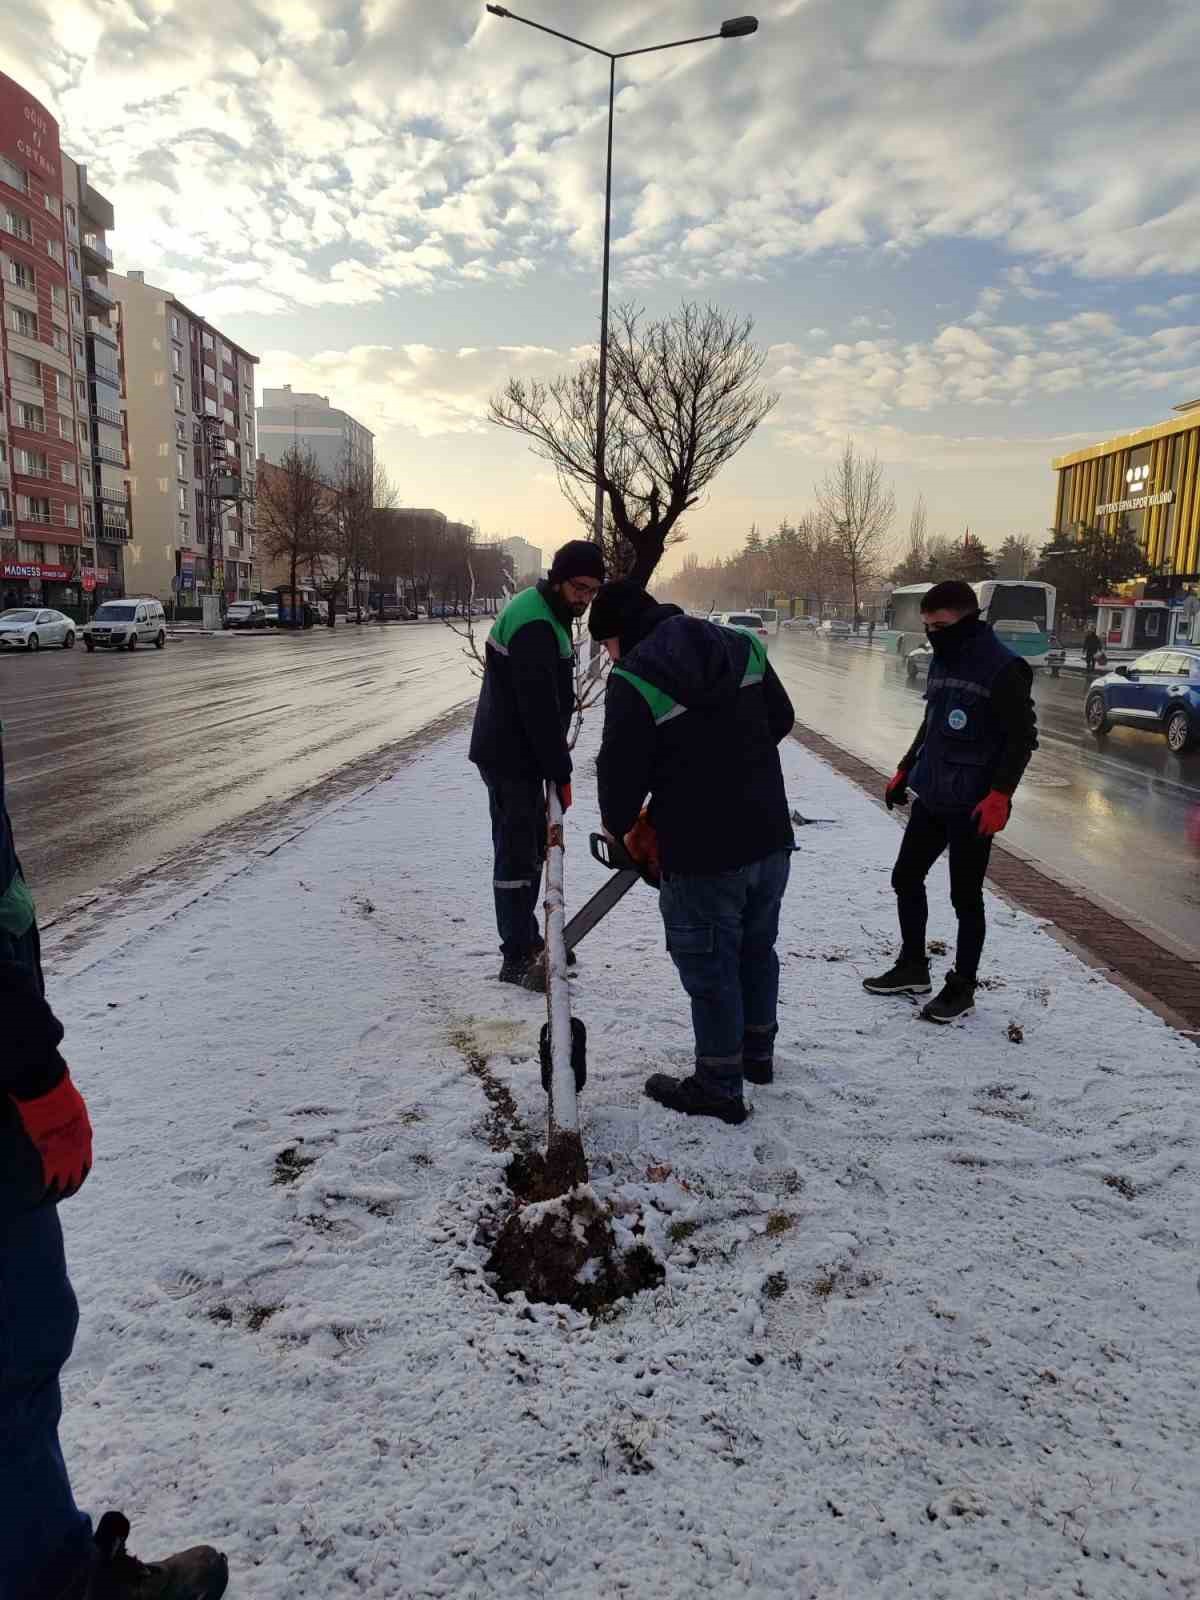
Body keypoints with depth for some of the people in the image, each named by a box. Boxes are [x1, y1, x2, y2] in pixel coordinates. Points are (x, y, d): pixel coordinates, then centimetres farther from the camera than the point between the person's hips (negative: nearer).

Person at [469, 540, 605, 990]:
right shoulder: (534, 626, -22)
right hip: (510, 756, -11)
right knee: (517, 853, -4)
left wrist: (554, 763, 17)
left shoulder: (547, 614, 12)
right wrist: (560, 772, -20)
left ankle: (527, 940, 31)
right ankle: (517, 959, 5)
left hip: (518, 752, 11)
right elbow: (540, 708, -25)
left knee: (532, 847, 18)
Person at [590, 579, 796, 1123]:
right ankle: (757, 1053, 44)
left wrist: (622, 828, 8)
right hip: (771, 837, 7)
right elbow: (780, 718, 14)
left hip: (704, 857, -7)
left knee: (711, 971, 10)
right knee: (757, 950, 24)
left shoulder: (634, 681, -16)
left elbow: (620, 773, -11)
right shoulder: (743, 646, 3)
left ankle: (719, 1087, 25)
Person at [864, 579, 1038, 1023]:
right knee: (906, 878, 14)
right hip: (930, 799, 8)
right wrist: (905, 770, 19)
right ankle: (912, 967, 30)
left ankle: (962, 987, 18)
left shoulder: (1003, 667, -15)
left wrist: (1000, 794, -22)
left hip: (972, 807, -8)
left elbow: (1023, 737, -15)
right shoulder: (942, 661, 10)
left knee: (965, 896, 2)